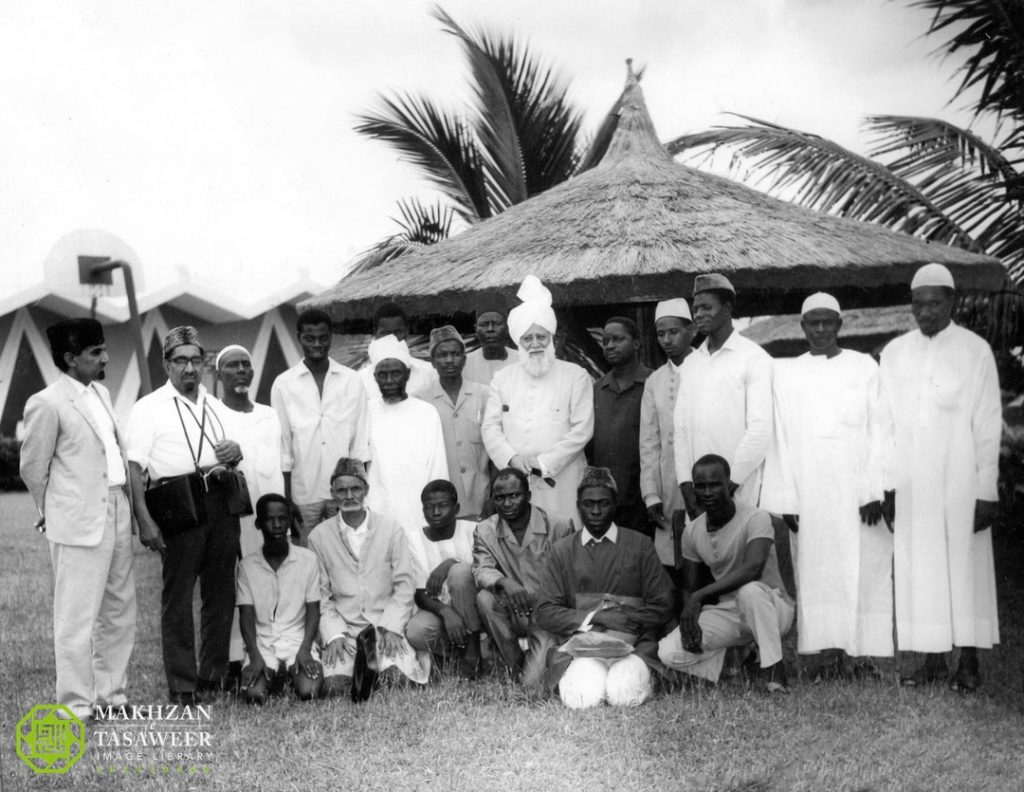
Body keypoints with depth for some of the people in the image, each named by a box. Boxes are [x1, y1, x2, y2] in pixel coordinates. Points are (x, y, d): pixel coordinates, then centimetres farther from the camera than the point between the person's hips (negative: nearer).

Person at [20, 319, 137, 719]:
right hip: (79, 525, -8)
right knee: (77, 618, -1)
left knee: (119, 611, 14)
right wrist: (56, 512, 8)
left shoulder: (100, 392, 11)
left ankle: (111, 694, 27)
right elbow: (32, 469, -4)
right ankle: (76, 706, 9)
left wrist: (127, 502, 14)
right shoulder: (46, 404, -12)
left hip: (116, 517, 8)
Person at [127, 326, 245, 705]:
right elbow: (134, 467, -7)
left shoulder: (215, 406, 18)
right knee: (177, 598, -2)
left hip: (221, 503, 6)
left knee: (221, 593, 9)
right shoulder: (149, 408, 0)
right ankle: (182, 686, 4)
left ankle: (214, 675, 20)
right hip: (179, 507, -6)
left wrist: (236, 453, 4)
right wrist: (144, 520, -17)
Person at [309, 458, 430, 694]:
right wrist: (333, 634, -9)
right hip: (343, 629, 1)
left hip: (386, 627, 0)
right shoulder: (319, 537, 6)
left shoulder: (391, 529, 5)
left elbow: (405, 584, 2)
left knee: (402, 677, -26)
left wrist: (391, 627, -10)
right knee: (333, 685, -24)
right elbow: (320, 595, 5)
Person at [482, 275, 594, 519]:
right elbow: (490, 427, 10)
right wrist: (512, 458, -9)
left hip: (561, 480, -2)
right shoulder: (502, 378, 14)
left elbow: (582, 429, -2)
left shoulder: (575, 376, 5)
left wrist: (543, 462, -9)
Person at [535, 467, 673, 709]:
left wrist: (628, 621, -8)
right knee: (582, 697, -29)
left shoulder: (640, 545, 11)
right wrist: (594, 617, -8)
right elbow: (545, 613, 4)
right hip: (580, 643, 0)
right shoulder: (561, 551, 12)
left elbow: (662, 607, 7)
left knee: (625, 695, -29)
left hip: (632, 644, 0)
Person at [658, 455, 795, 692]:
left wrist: (700, 596, -33)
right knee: (668, 652, -19)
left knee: (749, 589, -41)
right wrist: (689, 620, -16)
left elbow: (753, 568, -33)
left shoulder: (755, 518, -16)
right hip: (726, 612, 4)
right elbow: (688, 589, 6)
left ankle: (776, 672, -25)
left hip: (772, 609, -4)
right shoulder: (691, 532, 1)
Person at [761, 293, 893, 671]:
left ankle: (859, 648, 0)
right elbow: (780, 440, 7)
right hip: (807, 494, 1)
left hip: (856, 491, -1)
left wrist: (874, 490, -7)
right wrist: (786, 497, 0)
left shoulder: (864, 367, 8)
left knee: (862, 569, -4)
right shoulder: (785, 372, 11)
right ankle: (831, 650, 0)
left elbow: (879, 431, 3)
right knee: (817, 572, -2)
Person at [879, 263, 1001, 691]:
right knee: (918, 571, 4)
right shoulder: (894, 353, 8)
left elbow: (988, 426, -2)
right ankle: (932, 659, 13)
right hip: (910, 486, 3)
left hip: (960, 484, -3)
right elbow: (884, 423, 9)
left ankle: (968, 661, 9)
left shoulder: (975, 351, -1)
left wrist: (986, 490, -7)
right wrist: (884, 484, 4)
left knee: (965, 567, 1)